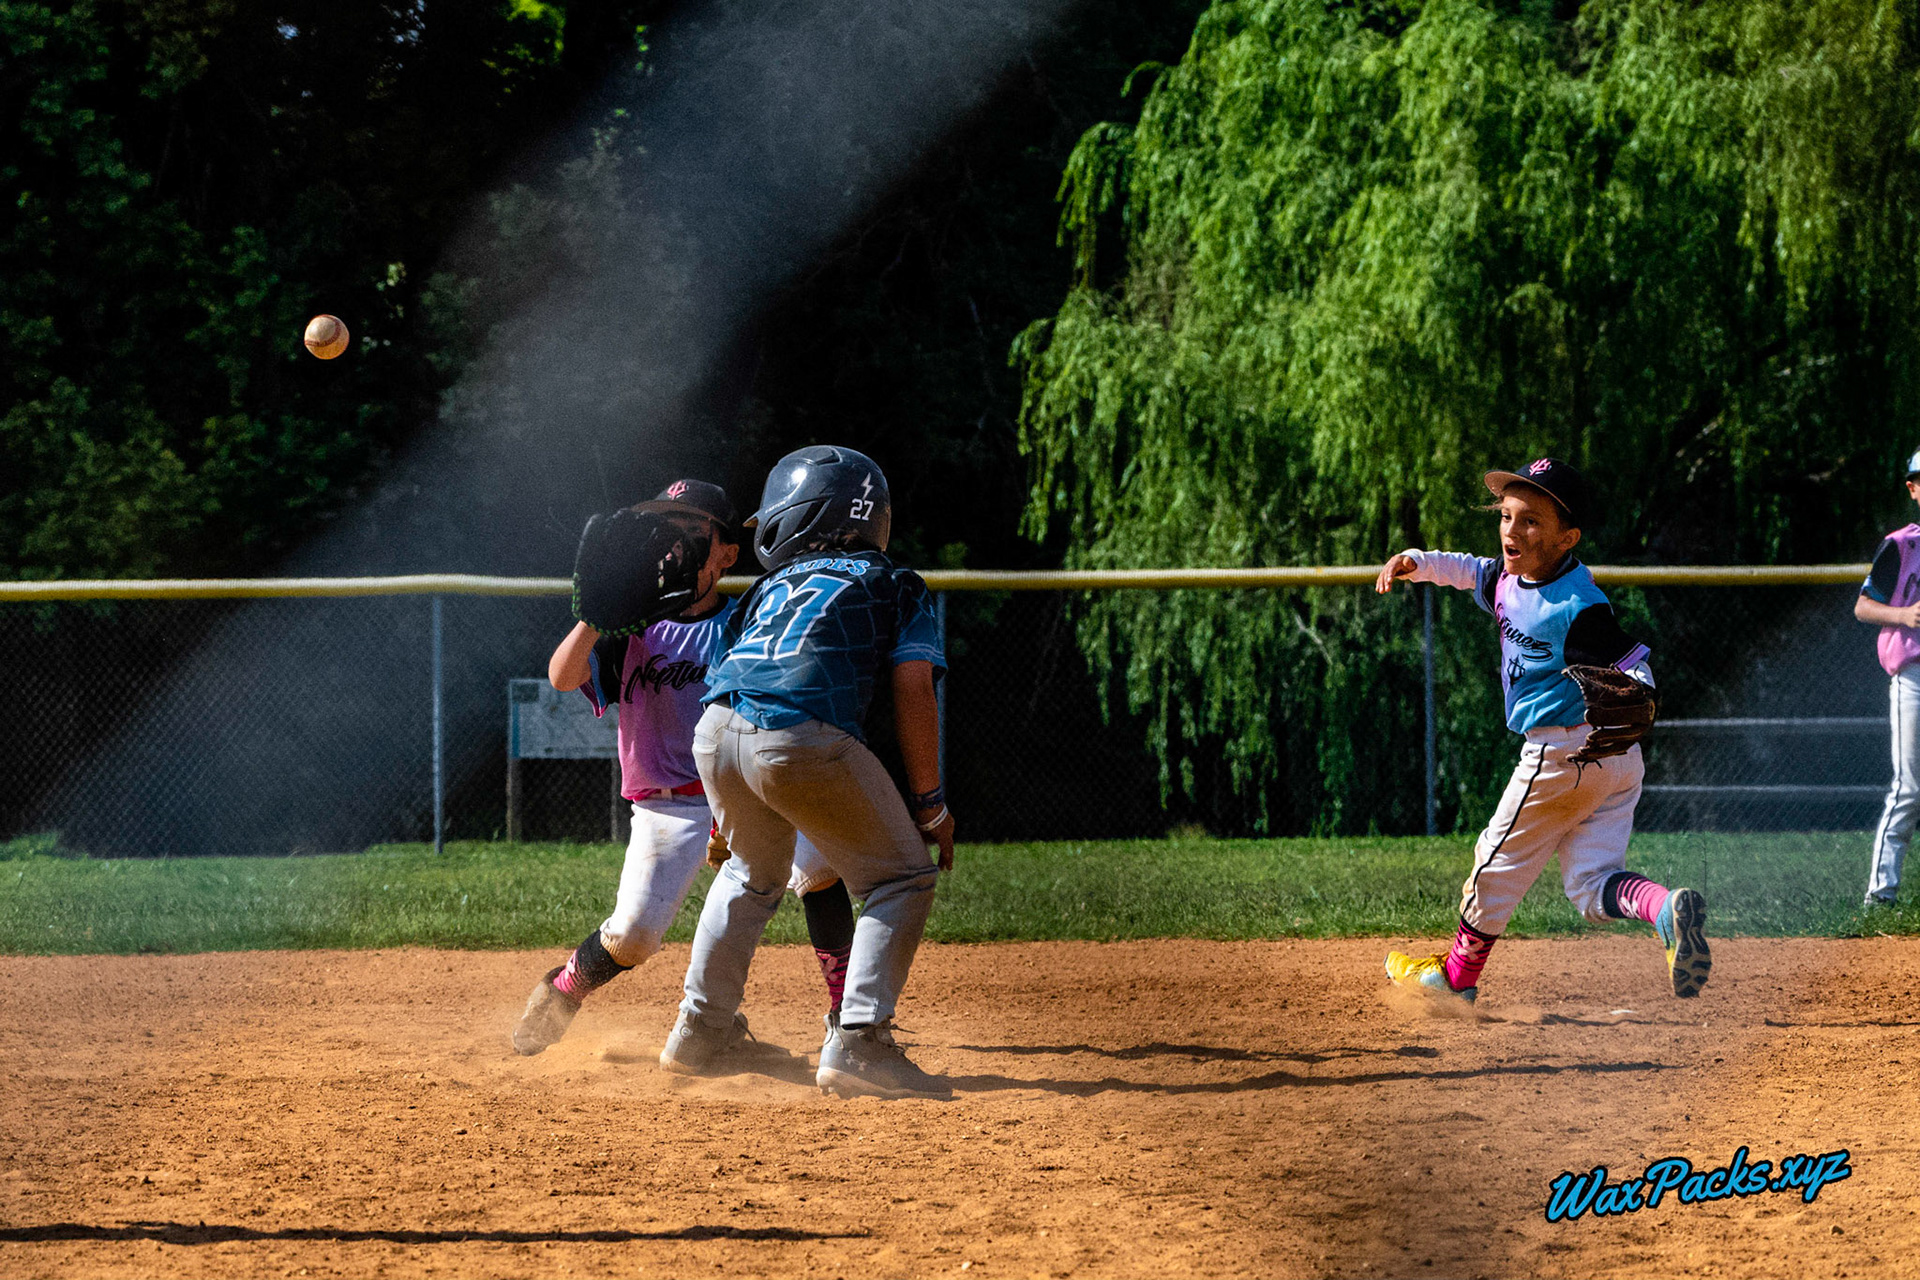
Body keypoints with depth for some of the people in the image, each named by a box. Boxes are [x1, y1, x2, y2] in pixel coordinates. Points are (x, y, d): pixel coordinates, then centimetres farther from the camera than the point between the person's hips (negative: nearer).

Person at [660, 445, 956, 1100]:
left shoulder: (773, 586, 31)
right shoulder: (895, 585, 20)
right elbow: (913, 688, 6)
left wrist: (730, 815, 37)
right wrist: (928, 801, 10)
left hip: (717, 730, 5)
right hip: (805, 739, -5)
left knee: (754, 872, 32)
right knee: (903, 875, 10)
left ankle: (696, 1034, 35)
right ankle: (857, 1044, -3)